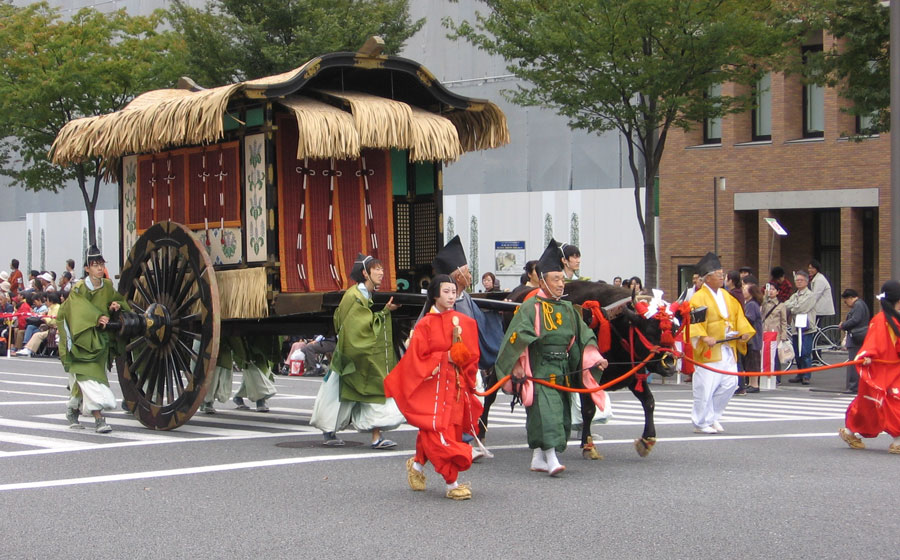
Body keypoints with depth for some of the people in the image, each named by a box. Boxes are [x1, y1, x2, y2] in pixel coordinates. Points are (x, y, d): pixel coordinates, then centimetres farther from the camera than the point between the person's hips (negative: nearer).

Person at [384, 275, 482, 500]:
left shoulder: (464, 322, 8)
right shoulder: (426, 324, -4)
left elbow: (472, 354, 10)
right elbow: (418, 357, -7)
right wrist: (445, 358, -14)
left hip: (457, 386, 5)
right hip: (432, 387, -5)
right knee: (438, 432, -12)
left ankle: (417, 465, 36)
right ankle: (452, 484, -8)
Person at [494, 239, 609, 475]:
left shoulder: (568, 309, 13)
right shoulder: (531, 307, -6)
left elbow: (584, 337, 16)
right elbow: (517, 337, -10)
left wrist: (595, 359, 2)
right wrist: (516, 370, -14)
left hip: (562, 371, 7)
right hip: (539, 371, -7)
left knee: (561, 415, 7)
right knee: (546, 410, -18)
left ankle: (538, 458, 15)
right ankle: (551, 458, -22)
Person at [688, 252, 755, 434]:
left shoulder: (727, 297, 16)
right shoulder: (699, 298, -8)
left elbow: (738, 315, 19)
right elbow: (693, 321, -17)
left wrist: (743, 331, 2)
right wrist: (703, 337, -29)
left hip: (728, 349, 7)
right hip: (708, 351, -7)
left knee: (729, 384, 3)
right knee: (705, 388, -5)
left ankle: (713, 416, 19)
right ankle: (702, 423, 7)